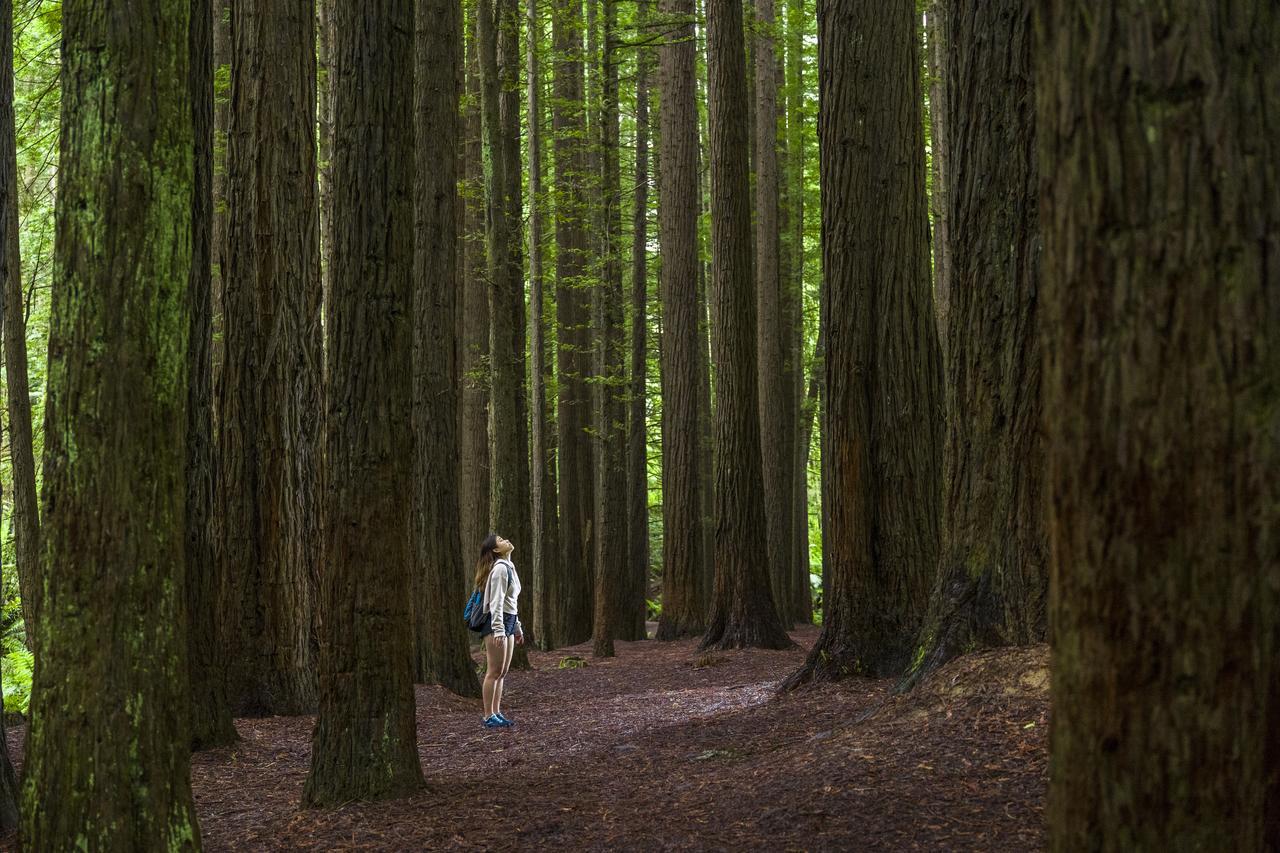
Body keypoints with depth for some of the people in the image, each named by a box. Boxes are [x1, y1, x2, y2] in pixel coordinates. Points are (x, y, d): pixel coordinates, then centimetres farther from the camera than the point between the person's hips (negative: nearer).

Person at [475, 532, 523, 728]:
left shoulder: (509, 567, 18)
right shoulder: (500, 568, -12)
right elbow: (496, 601, -19)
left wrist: (517, 627, 25)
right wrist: (498, 629, -25)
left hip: (508, 621, 10)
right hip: (497, 622, -10)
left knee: (502, 672, 10)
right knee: (494, 671, -8)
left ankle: (496, 713, 14)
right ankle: (489, 717, -6)